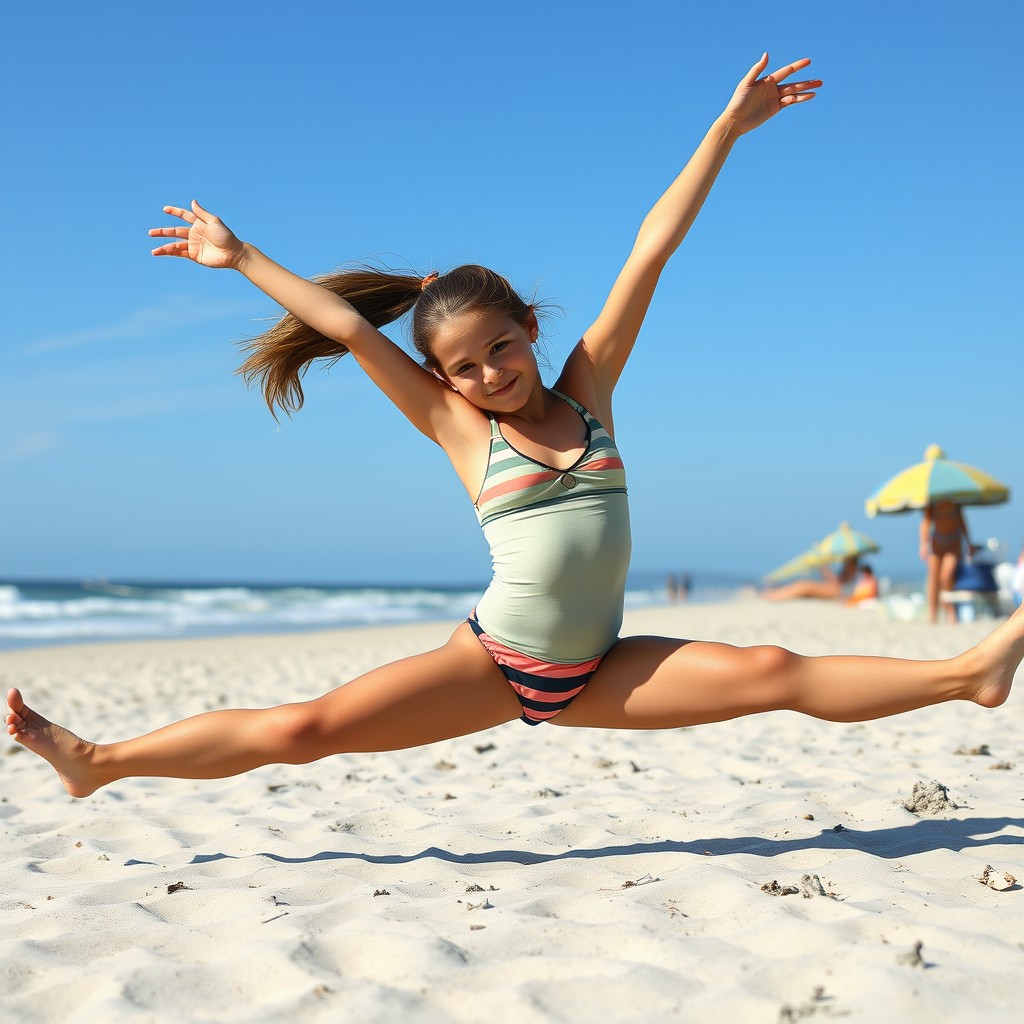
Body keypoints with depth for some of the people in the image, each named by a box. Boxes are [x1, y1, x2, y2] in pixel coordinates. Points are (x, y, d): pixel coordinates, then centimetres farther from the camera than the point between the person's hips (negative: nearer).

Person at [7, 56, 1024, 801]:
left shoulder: (587, 386, 2)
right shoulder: (455, 426, -1)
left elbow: (651, 251, 0)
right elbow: (349, 326, 1)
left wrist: (729, 125, 4)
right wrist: (241, 258, 8)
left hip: (595, 670, 2)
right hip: (492, 661, -2)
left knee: (773, 673, -11)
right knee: (303, 728, -8)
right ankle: (99, 760, 4)